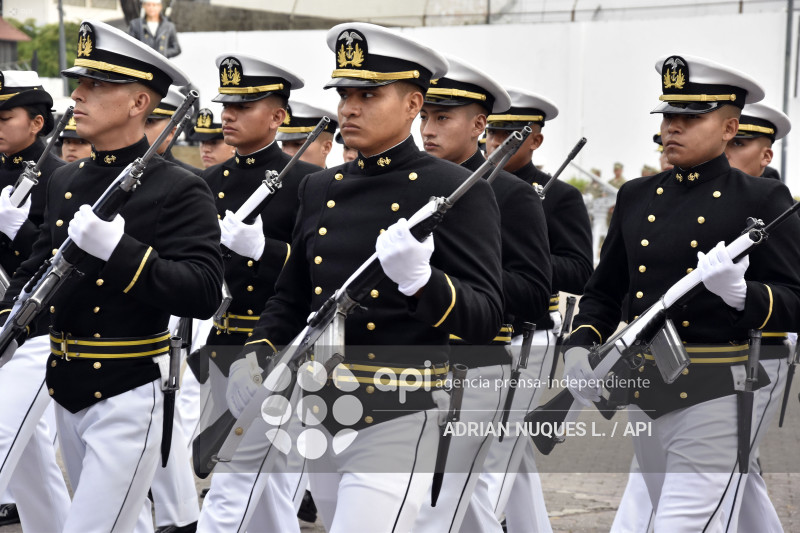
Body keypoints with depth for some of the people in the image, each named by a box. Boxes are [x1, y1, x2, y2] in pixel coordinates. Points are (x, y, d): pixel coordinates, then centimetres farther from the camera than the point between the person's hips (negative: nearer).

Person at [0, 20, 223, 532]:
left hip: (128, 397, -7)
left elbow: (204, 293, -20)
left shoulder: (179, 191, -11)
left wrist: (119, 249, -29)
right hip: (68, 392, 7)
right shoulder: (66, 182, 9)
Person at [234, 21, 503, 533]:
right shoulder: (321, 189, 10)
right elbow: (291, 298, 19)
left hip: (397, 420, -7)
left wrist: (422, 280, -33)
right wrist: (256, 357, 1)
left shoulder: (457, 191, -9)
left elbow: (486, 317, -15)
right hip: (320, 418, 7)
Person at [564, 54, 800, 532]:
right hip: (645, 398, 6)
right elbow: (604, 291, 18)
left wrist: (741, 293, -28)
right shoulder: (637, 197, 12)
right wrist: (581, 348, 0)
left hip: (718, 400, -6)